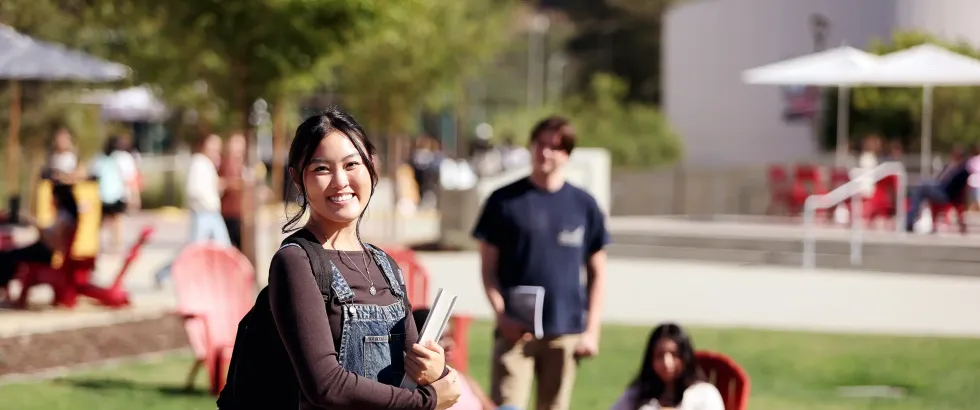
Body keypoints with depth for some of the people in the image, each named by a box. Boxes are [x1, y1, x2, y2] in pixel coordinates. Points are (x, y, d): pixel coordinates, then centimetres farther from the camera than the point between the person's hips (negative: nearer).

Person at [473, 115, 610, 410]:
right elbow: (488, 267, 3)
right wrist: (502, 315, -10)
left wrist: (592, 330, 3)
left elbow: (597, 272, 10)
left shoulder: (584, 205, 6)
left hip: (565, 331, 2)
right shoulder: (504, 201, 2)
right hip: (516, 329, -2)